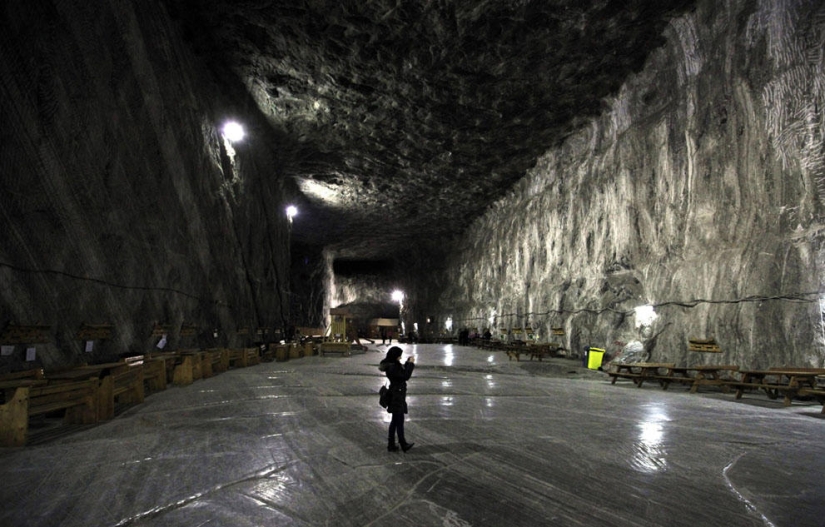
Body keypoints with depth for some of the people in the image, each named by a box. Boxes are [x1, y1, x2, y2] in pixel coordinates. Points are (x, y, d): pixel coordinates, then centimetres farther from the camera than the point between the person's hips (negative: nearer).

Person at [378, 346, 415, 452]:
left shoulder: (393, 365, 10)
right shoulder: (392, 367, -22)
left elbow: (403, 371, 20)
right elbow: (405, 376, -23)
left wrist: (408, 362, 10)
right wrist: (410, 363, -16)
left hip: (397, 396, 10)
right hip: (397, 397, -10)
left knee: (395, 421, 15)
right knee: (399, 421, 0)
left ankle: (391, 444, 22)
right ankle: (403, 444, 10)